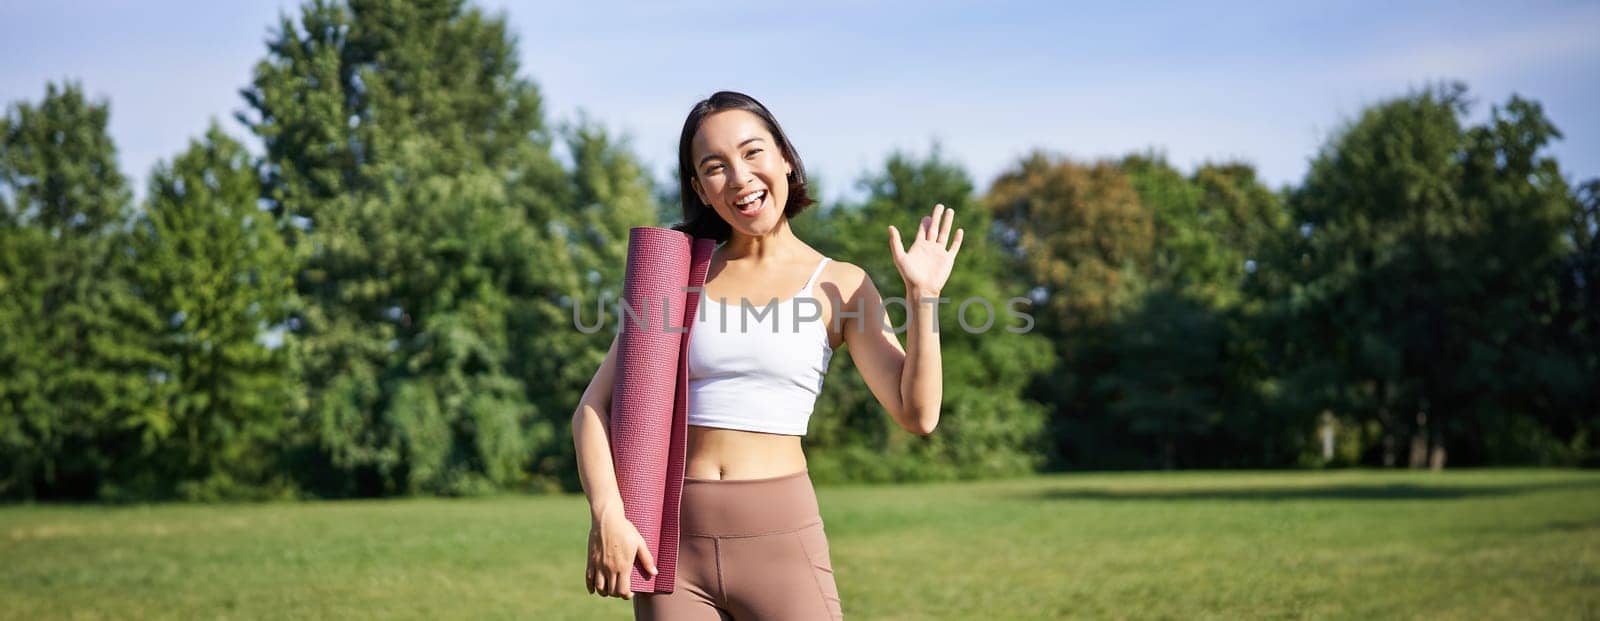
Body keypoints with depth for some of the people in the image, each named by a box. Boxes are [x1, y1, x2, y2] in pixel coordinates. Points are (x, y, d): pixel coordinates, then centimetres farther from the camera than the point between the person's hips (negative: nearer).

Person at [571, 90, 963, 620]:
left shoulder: (838, 285, 4)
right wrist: (607, 515, -10)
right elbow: (595, 406, 4)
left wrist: (922, 296, -10)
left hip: (780, 536, -1)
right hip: (673, 536, 2)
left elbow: (918, 414, -2)